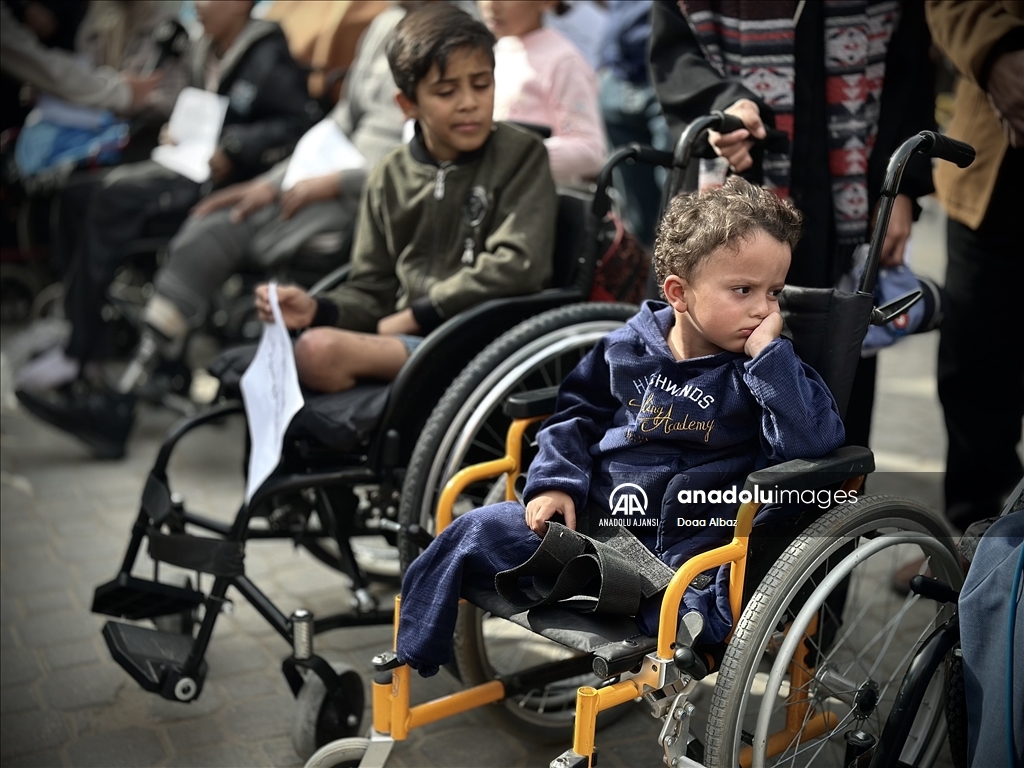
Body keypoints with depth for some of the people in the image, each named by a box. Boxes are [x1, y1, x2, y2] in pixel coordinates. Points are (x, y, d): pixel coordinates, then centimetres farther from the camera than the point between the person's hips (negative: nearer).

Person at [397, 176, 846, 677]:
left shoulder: (765, 370, -5)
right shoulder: (629, 348, 4)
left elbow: (815, 438, -21)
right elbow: (577, 415, 16)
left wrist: (768, 352, -23)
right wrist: (556, 481, 1)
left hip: (679, 549, -3)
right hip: (590, 518, 4)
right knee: (477, 532, -2)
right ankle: (411, 656, 15)